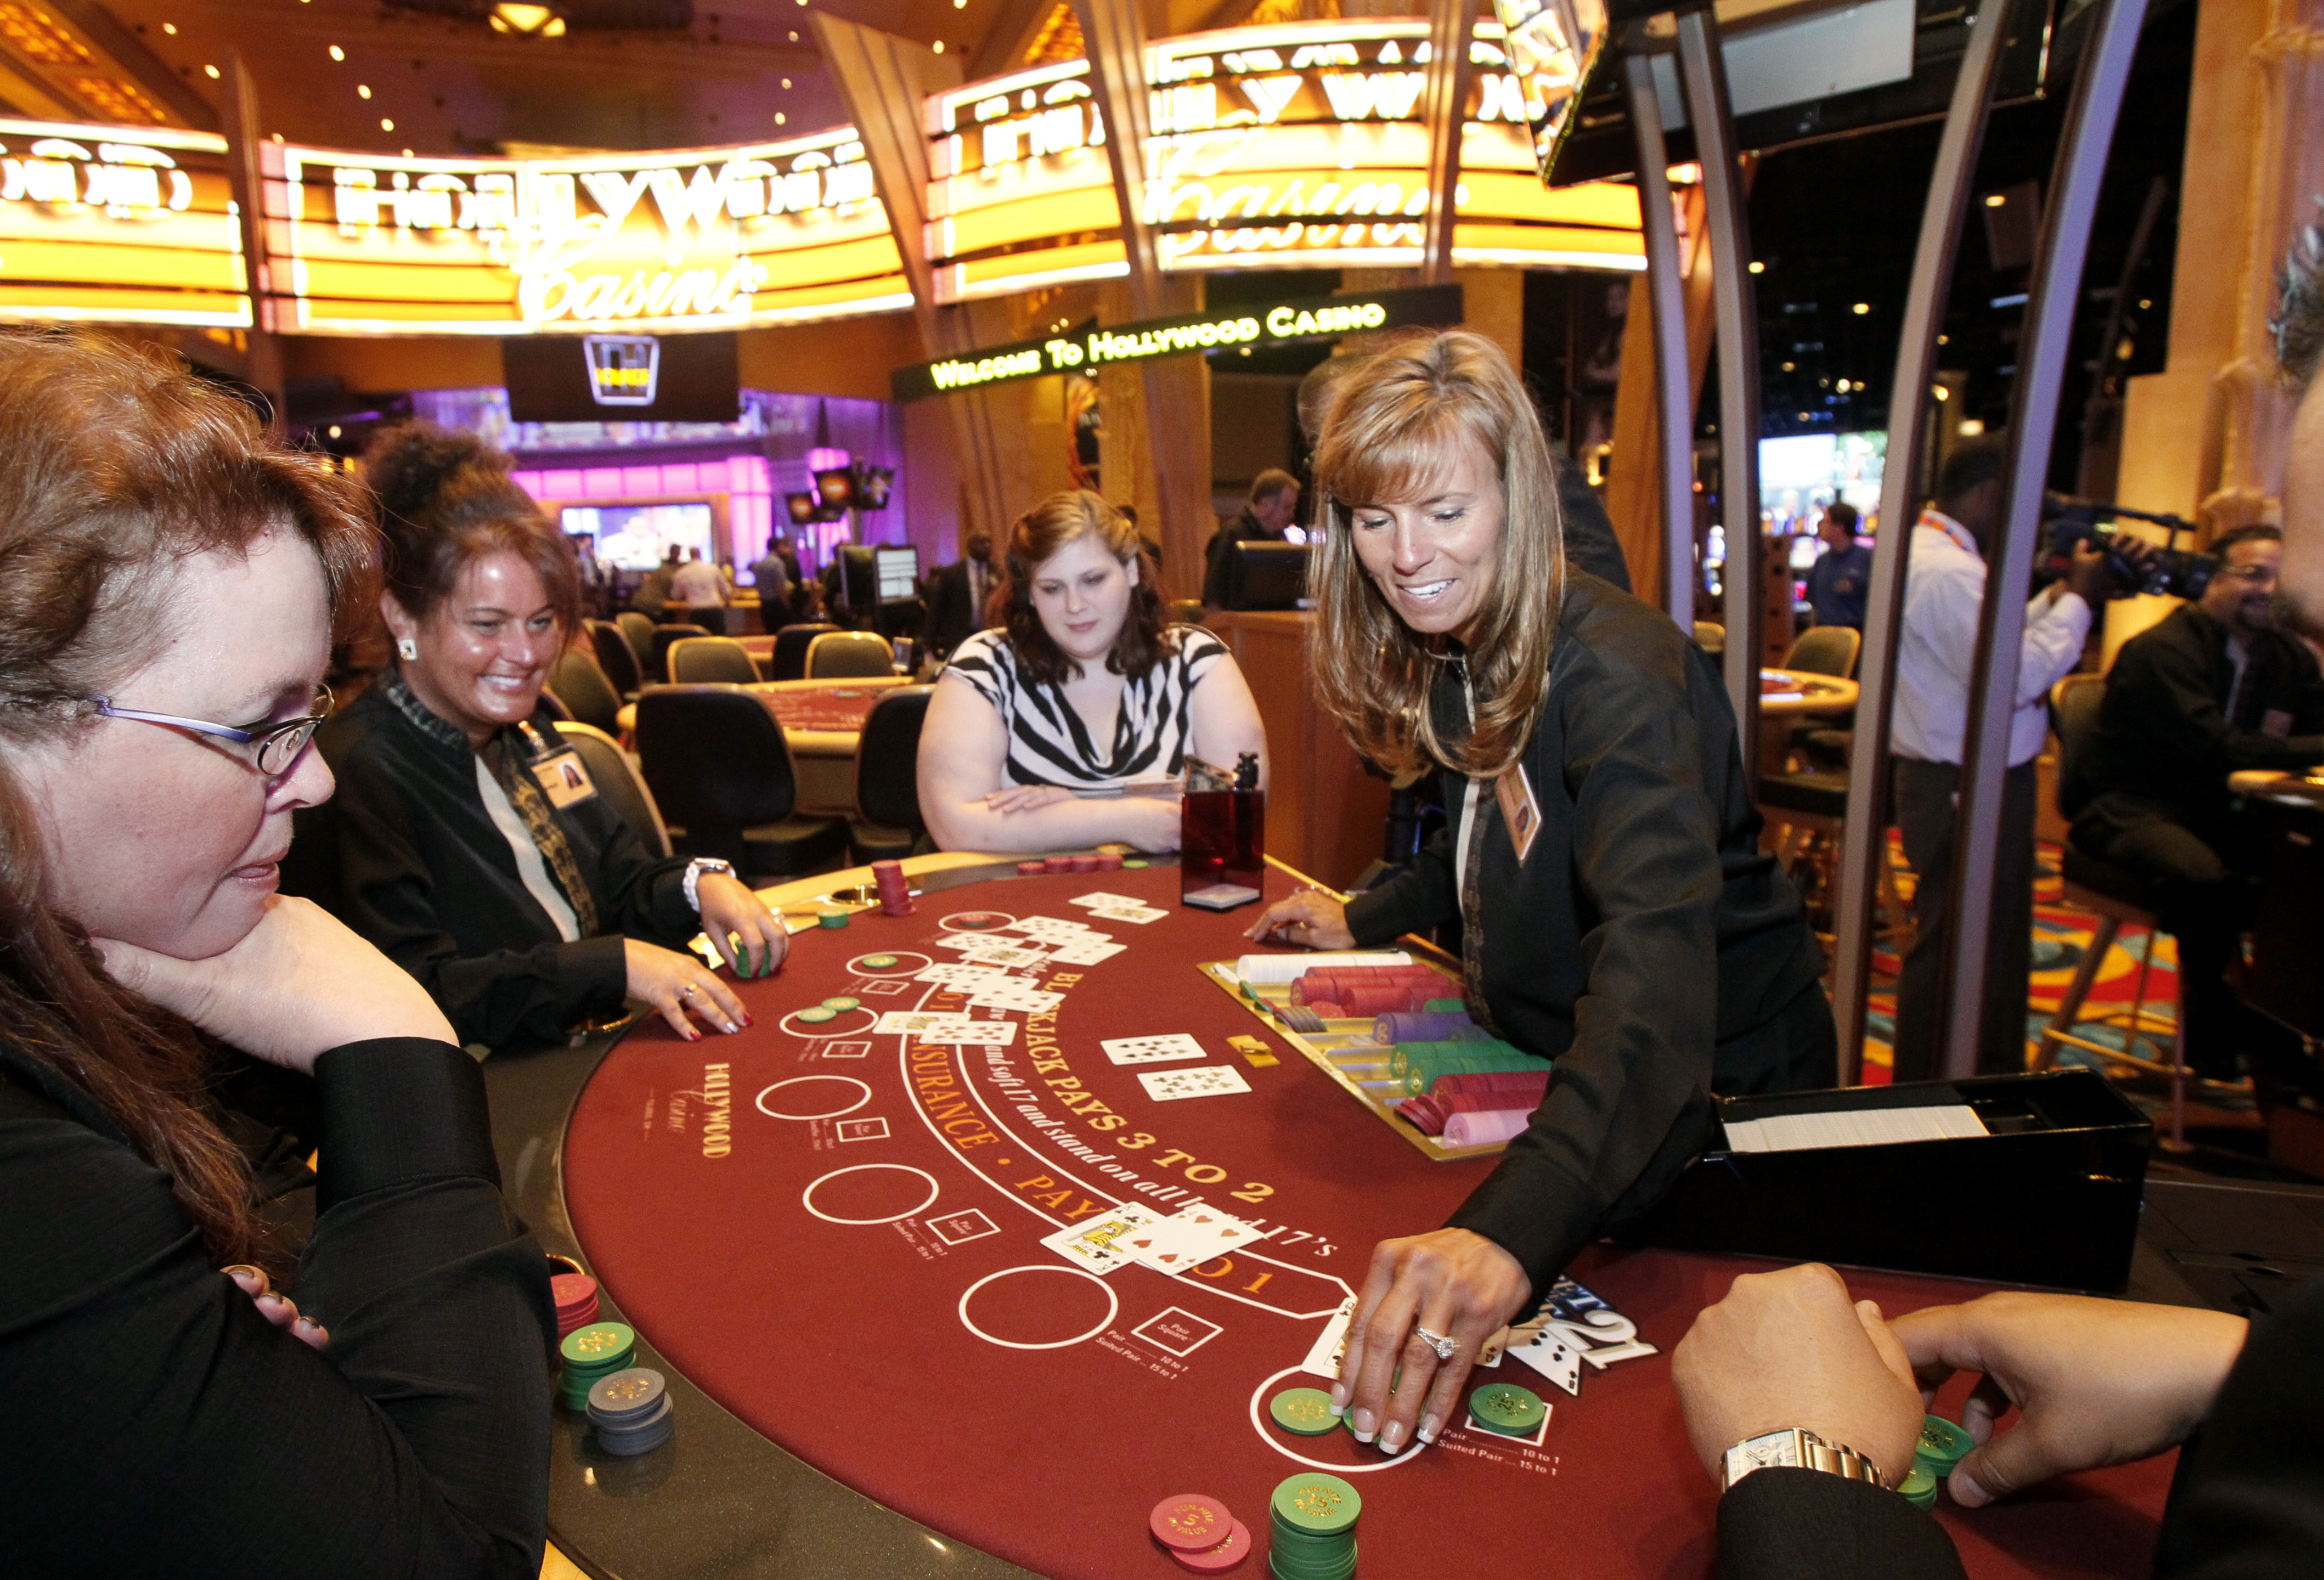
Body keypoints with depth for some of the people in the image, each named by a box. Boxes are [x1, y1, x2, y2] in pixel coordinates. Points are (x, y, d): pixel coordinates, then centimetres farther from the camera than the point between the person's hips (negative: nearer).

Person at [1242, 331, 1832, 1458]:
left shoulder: (1615, 676, -31)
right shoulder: (1461, 656, -3)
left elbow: (1656, 974, -47)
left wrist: (1509, 1231, -61)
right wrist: (1364, 920, 12)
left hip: (1712, 1100, -7)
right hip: (1553, 1068, 8)